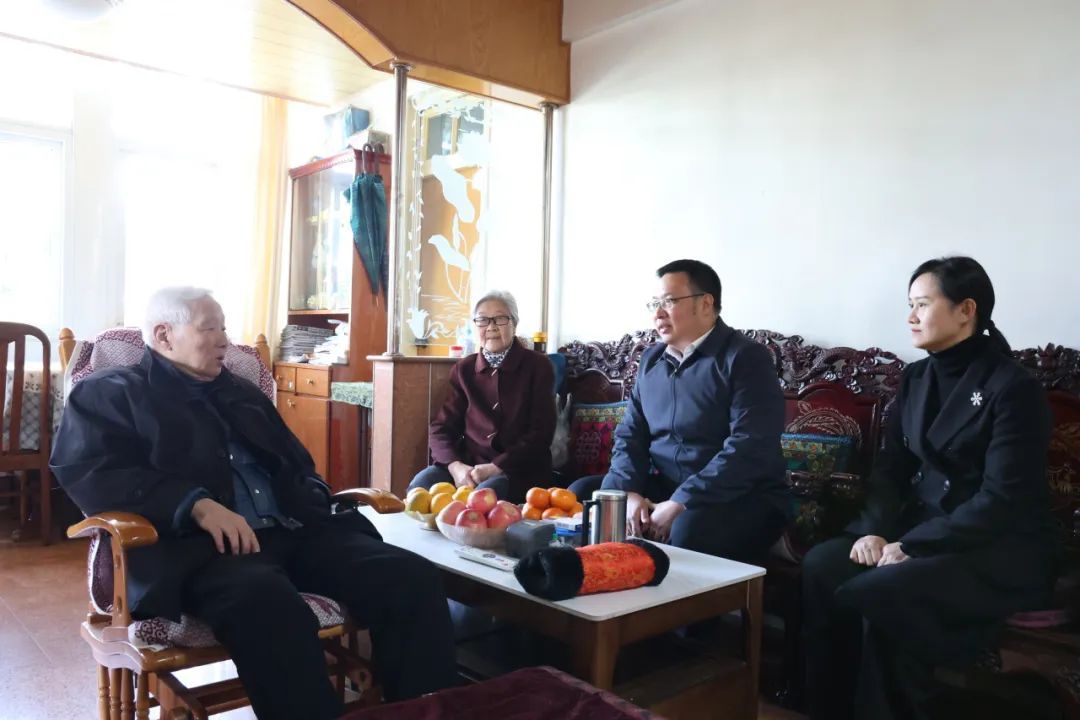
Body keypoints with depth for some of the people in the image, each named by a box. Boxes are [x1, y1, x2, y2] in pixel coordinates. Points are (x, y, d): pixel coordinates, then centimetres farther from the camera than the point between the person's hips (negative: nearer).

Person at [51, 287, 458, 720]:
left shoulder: (241, 393, 29)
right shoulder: (112, 392, 11)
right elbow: (85, 472, -7)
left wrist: (312, 505, 7)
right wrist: (197, 505, -21)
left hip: (293, 532, 6)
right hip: (196, 543, -5)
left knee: (412, 576, -19)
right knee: (269, 601, -41)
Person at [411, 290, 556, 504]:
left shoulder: (537, 367, 2)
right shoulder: (463, 369, 13)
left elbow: (540, 434, -5)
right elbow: (441, 428, 7)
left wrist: (496, 468, -17)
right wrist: (455, 466, -14)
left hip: (520, 470, -3)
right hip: (469, 465, 3)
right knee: (421, 483, -27)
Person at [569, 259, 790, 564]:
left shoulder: (746, 357, -11)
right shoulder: (651, 359, 11)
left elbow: (748, 449, -22)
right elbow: (630, 434, 9)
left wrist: (680, 504, -25)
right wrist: (629, 491, -11)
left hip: (742, 498, -6)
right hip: (662, 488, 6)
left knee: (689, 530, -36)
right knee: (580, 494, -7)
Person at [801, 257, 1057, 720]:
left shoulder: (1013, 387, -12)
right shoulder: (916, 377, 9)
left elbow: (1002, 500, -18)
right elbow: (890, 466, 8)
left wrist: (913, 547, -21)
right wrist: (875, 529, -10)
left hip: (999, 550, -6)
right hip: (920, 528, 6)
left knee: (878, 593, -31)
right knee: (819, 566, -19)